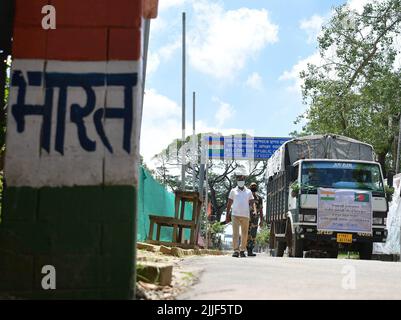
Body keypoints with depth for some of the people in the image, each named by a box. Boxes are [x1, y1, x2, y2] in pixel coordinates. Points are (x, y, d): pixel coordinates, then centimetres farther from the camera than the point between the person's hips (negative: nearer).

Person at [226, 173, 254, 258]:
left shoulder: (248, 192, 12)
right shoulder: (233, 191, 10)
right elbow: (229, 204, 12)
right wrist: (227, 215, 7)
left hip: (245, 216, 2)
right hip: (235, 215, -1)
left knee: (244, 234, 4)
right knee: (235, 233, -11)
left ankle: (242, 250, 15)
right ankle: (236, 251, -13)